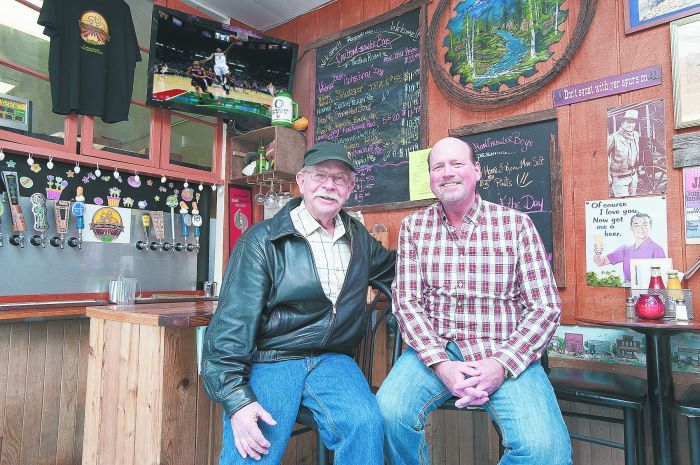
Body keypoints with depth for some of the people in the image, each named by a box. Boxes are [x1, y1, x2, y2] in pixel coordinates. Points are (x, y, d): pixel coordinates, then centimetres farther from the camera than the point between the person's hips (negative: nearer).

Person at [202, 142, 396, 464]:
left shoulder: (359, 238, 12)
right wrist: (236, 399, -18)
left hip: (332, 360, 4)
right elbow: (232, 324, -10)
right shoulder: (262, 241, -5)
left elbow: (391, 269, 33)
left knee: (366, 423, -25)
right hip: (269, 360, -3)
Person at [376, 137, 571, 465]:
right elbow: (407, 303, 0)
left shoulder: (516, 224, 1)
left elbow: (546, 308, -1)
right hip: (434, 349, 1)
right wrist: (440, 363, -15)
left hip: (505, 354, 0)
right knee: (389, 411, -27)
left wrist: (501, 364, -15)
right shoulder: (413, 226, 6)